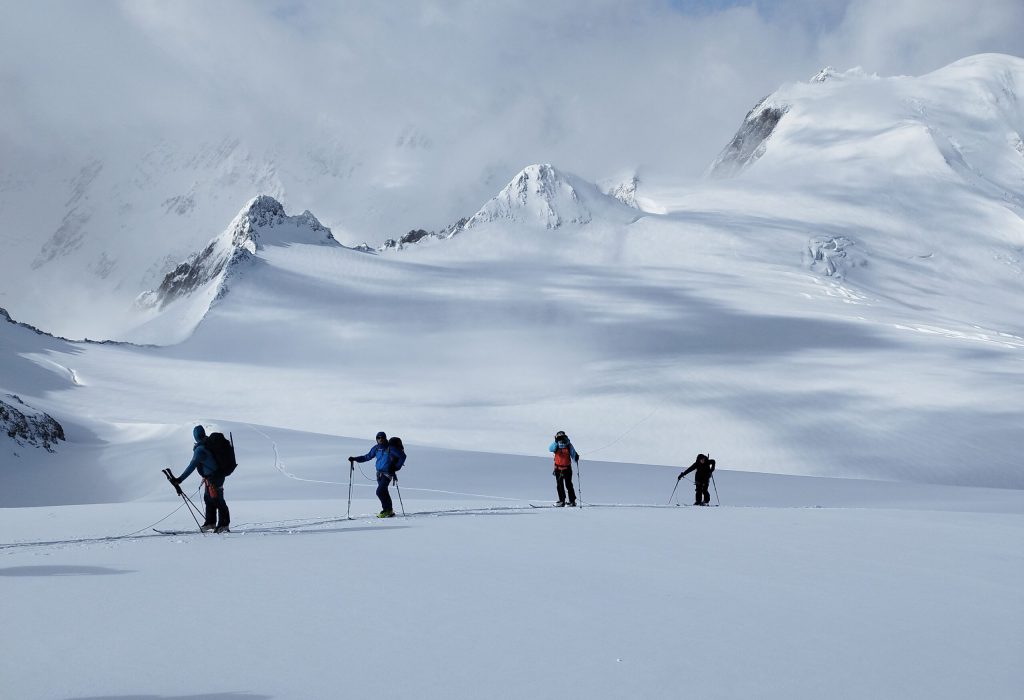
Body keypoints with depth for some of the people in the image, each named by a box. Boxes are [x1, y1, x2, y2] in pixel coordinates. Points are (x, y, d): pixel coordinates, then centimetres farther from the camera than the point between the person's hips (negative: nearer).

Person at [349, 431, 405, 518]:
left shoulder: (391, 448, -12)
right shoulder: (376, 448, 4)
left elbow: (402, 456, -6)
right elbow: (367, 457, 15)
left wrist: (397, 467, -12)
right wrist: (355, 459, 8)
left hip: (388, 473, -6)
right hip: (379, 473, 6)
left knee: (380, 492, -15)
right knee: (384, 492, 10)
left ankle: (386, 510, -2)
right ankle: (389, 511, 21)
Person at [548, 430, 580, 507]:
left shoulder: (568, 445, -4)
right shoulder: (556, 445, -2)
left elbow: (573, 454, -2)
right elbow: (551, 449, -23)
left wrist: (576, 458, -24)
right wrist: (556, 442, -34)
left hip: (567, 468, -2)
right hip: (558, 468, 2)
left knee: (568, 485, -2)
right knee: (559, 485, 5)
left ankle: (572, 501, 4)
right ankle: (562, 501, 14)